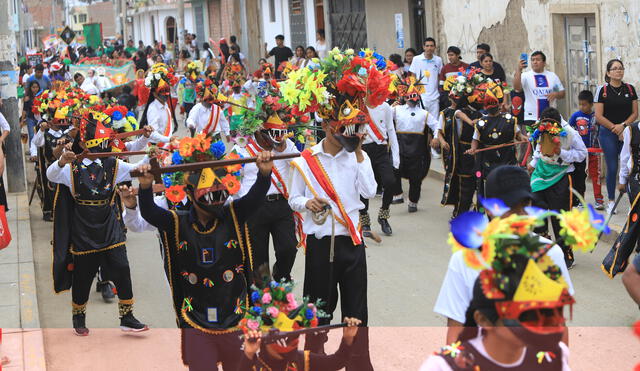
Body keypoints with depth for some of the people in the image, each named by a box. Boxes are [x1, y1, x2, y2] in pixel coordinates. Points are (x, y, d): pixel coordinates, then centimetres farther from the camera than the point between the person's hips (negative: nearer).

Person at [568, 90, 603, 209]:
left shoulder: (596, 116, -5)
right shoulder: (576, 116, -2)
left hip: (593, 150, -2)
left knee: (595, 174, -1)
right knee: (578, 175, 9)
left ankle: (599, 200, 3)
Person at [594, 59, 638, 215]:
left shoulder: (630, 89, 8)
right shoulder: (602, 90, 0)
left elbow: (635, 113, 6)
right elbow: (599, 116, -5)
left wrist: (623, 125, -10)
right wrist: (615, 129, -9)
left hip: (626, 132, 2)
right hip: (608, 133, -2)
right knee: (612, 168, -2)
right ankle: (611, 201, 10)